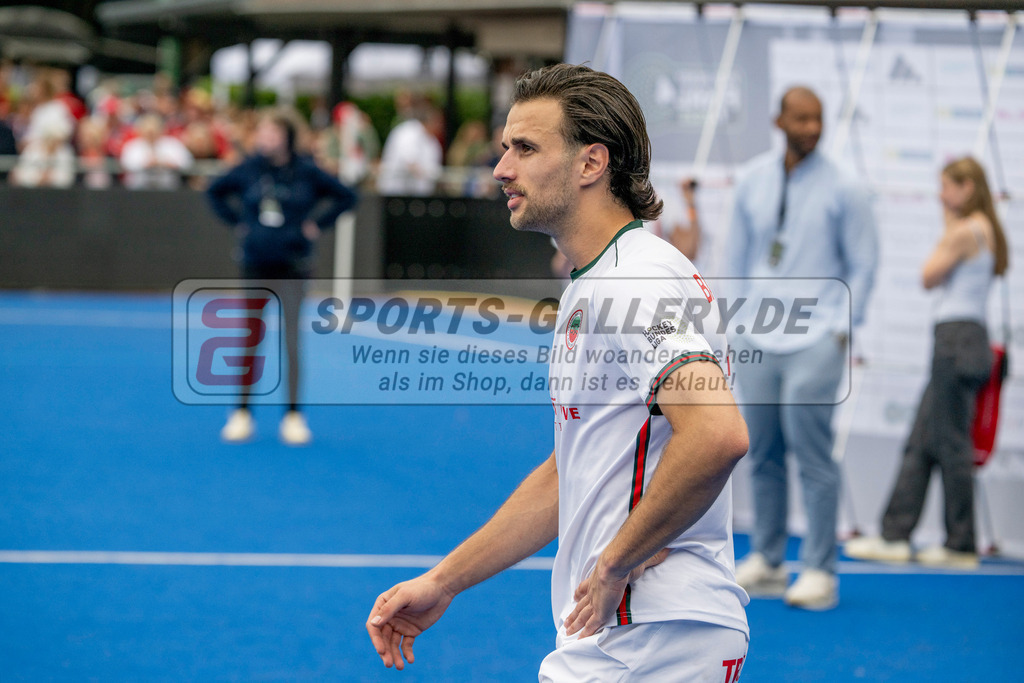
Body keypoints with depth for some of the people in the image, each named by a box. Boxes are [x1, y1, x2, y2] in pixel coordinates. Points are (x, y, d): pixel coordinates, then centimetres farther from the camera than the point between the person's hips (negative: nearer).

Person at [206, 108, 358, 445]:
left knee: (291, 341, 0)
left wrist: (317, 223, -3)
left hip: (292, 266, -2)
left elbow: (346, 197, 3)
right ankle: (242, 414, 14)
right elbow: (216, 192, 16)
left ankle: (293, 416, 7)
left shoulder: (305, 172, -6)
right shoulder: (249, 169, -1)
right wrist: (237, 221, 6)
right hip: (255, 266, 2)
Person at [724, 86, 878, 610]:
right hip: (757, 340, 4)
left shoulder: (842, 190, -3)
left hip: (814, 343, -4)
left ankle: (819, 571, -3)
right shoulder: (752, 181, 8)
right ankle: (766, 561, 17)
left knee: (812, 453, -8)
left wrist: (841, 328, -4)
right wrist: (739, 317, 12)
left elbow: (863, 264, 2)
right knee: (762, 454, 7)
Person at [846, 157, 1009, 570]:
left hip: (957, 338, -10)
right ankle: (895, 536, 10)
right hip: (964, 339, 10)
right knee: (920, 444, 9)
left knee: (951, 444, -5)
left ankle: (961, 546, 0)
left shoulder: (967, 231, -12)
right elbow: (941, 280, 20)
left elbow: (928, 277, -7)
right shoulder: (985, 231, 18)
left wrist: (947, 229, -1)